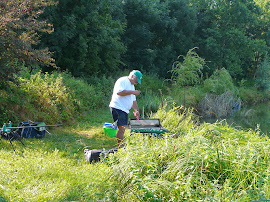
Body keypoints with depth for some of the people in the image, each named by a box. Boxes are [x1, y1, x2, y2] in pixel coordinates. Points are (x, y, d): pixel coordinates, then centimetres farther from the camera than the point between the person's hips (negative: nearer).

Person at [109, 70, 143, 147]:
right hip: (118, 108, -10)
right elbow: (119, 92, -23)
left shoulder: (132, 86, 24)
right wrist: (132, 92, -17)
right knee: (121, 128, -14)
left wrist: (136, 110, 18)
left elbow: (133, 100, 29)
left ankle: (121, 146, 12)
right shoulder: (123, 81, -7)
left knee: (122, 129, 8)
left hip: (125, 110, 10)